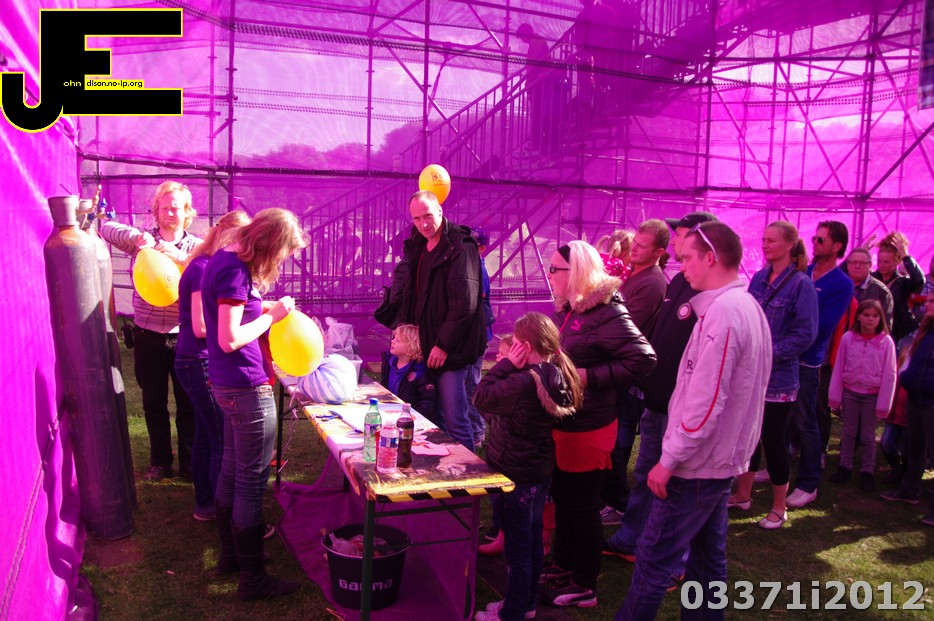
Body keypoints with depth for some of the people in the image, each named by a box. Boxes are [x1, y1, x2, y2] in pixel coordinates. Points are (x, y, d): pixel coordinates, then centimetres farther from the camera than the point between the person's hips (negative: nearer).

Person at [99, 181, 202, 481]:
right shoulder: (142, 241, 3)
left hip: (184, 336, -1)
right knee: (153, 404, 12)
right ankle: (160, 462, 27)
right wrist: (136, 236, -26)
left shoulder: (197, 246, 2)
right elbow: (107, 229, -8)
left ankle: (189, 463, 22)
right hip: (148, 336, 1)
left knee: (188, 404, 7)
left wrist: (178, 256, -27)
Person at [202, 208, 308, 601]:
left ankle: (230, 555, 36)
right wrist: (272, 316, -14)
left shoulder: (223, 260, 9)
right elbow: (229, 339, -24)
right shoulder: (236, 272, -21)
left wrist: (266, 309, 6)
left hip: (228, 385, 10)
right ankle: (253, 580, 12)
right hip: (247, 387, -10)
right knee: (252, 481, 0)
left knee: (231, 471, 20)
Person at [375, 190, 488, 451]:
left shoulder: (460, 248, -12)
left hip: (450, 351, -8)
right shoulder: (416, 247, 14)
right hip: (422, 346, 8)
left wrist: (444, 345, -17)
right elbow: (403, 296, 21)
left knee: (455, 420, -3)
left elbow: (465, 304, -18)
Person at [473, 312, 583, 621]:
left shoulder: (524, 382, -30)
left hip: (519, 475, -9)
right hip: (541, 470, 9)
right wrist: (511, 367, -2)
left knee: (518, 546, 6)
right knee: (533, 538, 21)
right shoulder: (558, 375, -2)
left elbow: (482, 396, -21)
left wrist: (506, 364, -17)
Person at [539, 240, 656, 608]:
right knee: (562, 498, 21)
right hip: (562, 422, 9)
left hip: (587, 428, -9)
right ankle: (563, 565, 39)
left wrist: (588, 377, -25)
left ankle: (584, 586, 22)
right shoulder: (568, 310, 7)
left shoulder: (606, 312, -20)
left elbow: (643, 360, -25)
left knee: (583, 505, 5)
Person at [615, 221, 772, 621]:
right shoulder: (748, 306, 9)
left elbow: (705, 400, -26)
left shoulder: (722, 311, -22)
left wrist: (669, 460, -19)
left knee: (654, 559, 0)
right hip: (724, 456, 10)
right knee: (708, 554, 19)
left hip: (697, 465, -10)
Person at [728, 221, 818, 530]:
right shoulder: (758, 278, 7)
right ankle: (743, 495, 31)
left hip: (777, 377, -6)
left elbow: (805, 334, -14)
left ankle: (779, 508, 20)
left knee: (773, 439, 3)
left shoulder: (801, 284, -11)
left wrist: (769, 353, -19)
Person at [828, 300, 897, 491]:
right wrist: (835, 396, 0)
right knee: (848, 432, 12)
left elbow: (889, 374, -7)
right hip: (850, 392, 2)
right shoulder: (848, 338, -6)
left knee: (868, 435, 9)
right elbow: (838, 368, 0)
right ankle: (845, 467, 24)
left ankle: (867, 472, 21)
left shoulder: (886, 342, -10)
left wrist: (883, 403, -7)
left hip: (872, 394, -1)